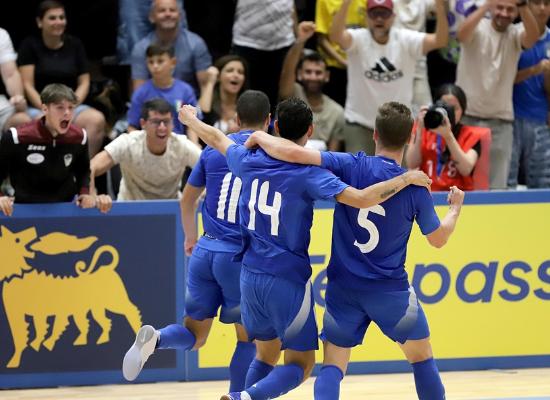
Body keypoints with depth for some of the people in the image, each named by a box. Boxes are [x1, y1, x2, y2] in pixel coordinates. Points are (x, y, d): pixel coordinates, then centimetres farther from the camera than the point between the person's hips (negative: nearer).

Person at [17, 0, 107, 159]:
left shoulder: (75, 44, 14)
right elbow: (28, 86, -2)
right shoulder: (30, 45, 5)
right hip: (37, 108, -3)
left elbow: (84, 83, 10)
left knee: (97, 119, -30)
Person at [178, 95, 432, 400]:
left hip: (250, 276, 6)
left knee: (266, 354, 22)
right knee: (300, 365, 0)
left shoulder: (250, 161, 2)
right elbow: (361, 198, -24)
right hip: (288, 280, -6)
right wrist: (407, 179, -11)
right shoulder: (307, 174, -14)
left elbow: (216, 138, 23)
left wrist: (190, 120, 43)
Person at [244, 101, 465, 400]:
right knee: (422, 358, 19)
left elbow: (293, 153, -20)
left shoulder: (352, 166, -11)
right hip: (390, 290, 0)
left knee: (332, 367, 3)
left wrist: (260, 138, -1)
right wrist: (455, 208, 24)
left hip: (343, 288, 0)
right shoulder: (415, 189, -10)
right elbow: (438, 239, 5)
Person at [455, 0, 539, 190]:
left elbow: (532, 38, -20)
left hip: (501, 122, 2)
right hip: (467, 116, -2)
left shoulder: (516, 34, 2)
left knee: (497, 184, 1)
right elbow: (461, 34, -27)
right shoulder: (478, 29, -4)